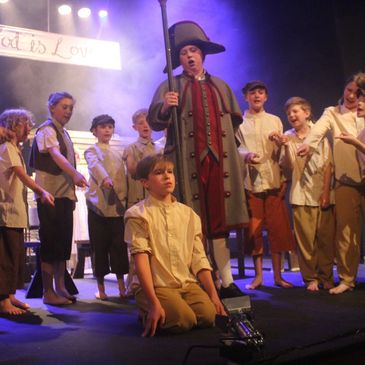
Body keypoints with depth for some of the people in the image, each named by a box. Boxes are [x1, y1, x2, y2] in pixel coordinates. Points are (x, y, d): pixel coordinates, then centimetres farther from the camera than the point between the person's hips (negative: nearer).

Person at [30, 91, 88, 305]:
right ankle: (48, 292, 1)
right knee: (50, 242, -6)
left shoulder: (64, 133, 19)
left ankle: (60, 288, 16)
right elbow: (55, 155, -25)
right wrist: (75, 174, -41)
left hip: (65, 194, 8)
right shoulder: (47, 130, -7)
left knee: (64, 242, 9)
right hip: (50, 195, -8)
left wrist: (72, 193, 15)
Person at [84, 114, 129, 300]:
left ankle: (122, 286, 6)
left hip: (117, 205, 3)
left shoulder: (118, 154, 20)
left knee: (119, 245, 0)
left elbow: (123, 178, 18)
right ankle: (101, 288, 9)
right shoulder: (92, 151, 4)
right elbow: (94, 165, -19)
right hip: (98, 204, -3)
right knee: (99, 246, 0)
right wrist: (104, 178, -38)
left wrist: (123, 198, 4)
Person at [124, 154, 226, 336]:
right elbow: (141, 260, -12)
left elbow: (199, 258, 9)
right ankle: (148, 315, 4)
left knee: (208, 315, -21)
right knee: (184, 319, -28)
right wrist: (154, 302, -20)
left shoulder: (189, 214, 11)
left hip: (188, 283, 5)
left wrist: (213, 294, 0)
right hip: (155, 286, -5)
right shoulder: (137, 215, -5)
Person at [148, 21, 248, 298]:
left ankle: (226, 282, 10)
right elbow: (154, 121, -3)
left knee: (219, 220, 5)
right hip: (188, 162, -3)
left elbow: (235, 119, 27)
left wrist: (225, 139, 12)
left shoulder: (221, 86, 19)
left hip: (219, 161, 4)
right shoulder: (171, 87, 7)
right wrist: (165, 107, -23)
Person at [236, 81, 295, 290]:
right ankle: (258, 275, 12)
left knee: (278, 228, 0)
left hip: (274, 181, 2)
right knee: (254, 230, 1)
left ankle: (278, 275, 10)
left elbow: (282, 154, 13)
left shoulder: (275, 121, 16)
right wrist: (246, 155, -19)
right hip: (251, 182, -1)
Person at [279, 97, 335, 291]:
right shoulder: (288, 137, 6)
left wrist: (326, 192, -5)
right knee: (306, 239, 0)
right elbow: (288, 167, -1)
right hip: (301, 196, 0)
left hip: (323, 195, 0)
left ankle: (326, 277, 15)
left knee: (326, 237, 2)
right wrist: (286, 147, -16)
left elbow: (328, 165, 2)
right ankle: (311, 278, 10)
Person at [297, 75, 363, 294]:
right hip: (346, 181, -1)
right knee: (346, 231, 0)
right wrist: (308, 144, -30)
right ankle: (347, 279, 12)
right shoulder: (332, 113, 10)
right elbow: (319, 129, -13)